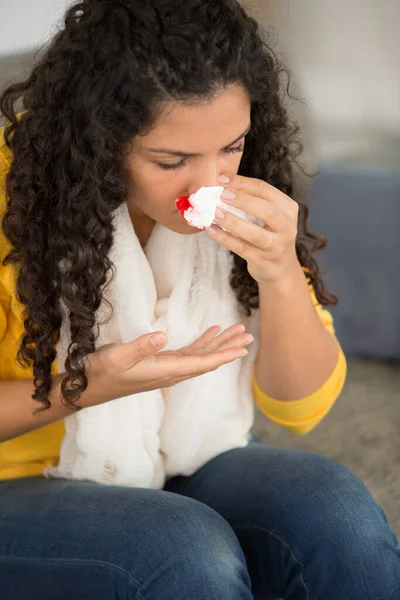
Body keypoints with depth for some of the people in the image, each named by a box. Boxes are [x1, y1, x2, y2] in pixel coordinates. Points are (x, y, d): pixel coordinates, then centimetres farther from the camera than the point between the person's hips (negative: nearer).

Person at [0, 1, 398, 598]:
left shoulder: (246, 208, -7)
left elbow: (299, 406, -5)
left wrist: (280, 273, -23)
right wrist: (87, 388, -29)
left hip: (190, 472, 4)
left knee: (333, 506, -26)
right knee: (188, 548, -33)